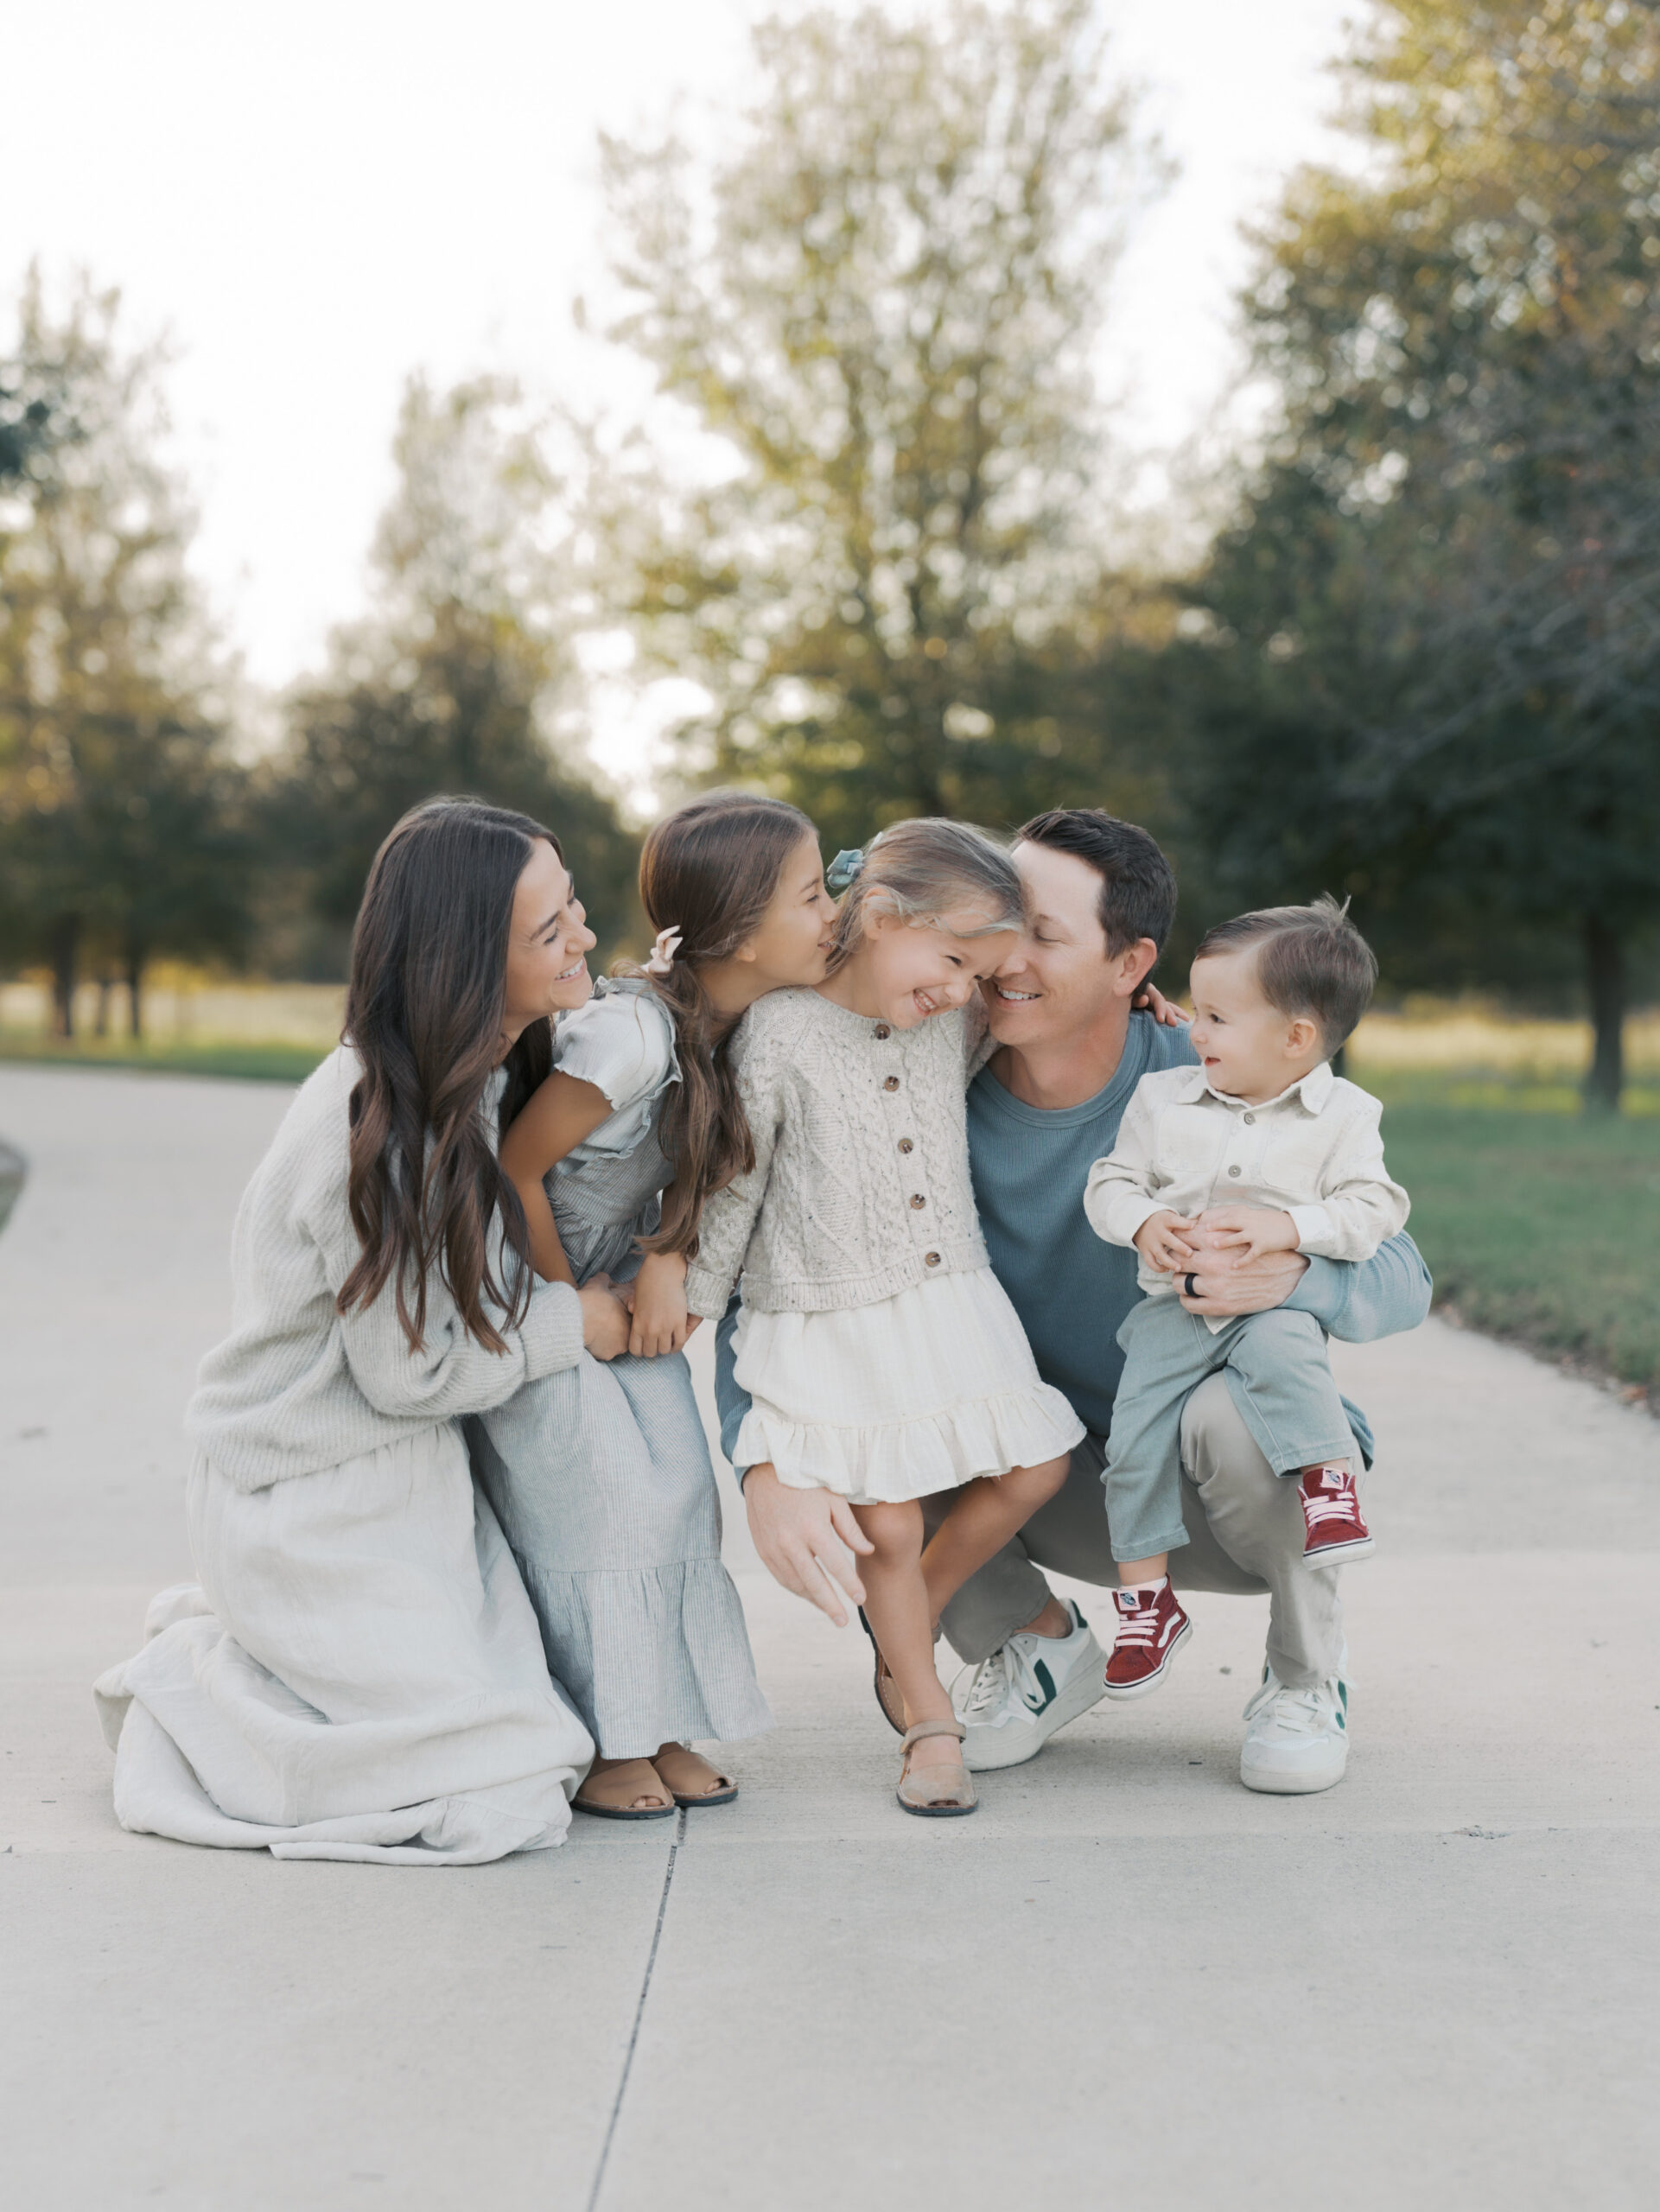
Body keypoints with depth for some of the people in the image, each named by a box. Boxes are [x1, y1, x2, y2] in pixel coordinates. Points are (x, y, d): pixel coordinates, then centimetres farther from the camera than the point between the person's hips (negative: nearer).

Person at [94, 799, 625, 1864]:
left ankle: (239, 1632, 21)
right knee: (500, 1794, -8)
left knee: (548, 1707, 11)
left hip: (411, 1478, 9)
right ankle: (188, 1682, 7)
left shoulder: (484, 1074, -1)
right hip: (317, 1506, -9)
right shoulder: (378, 1126, -27)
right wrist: (574, 1324, -9)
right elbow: (408, 1371, -21)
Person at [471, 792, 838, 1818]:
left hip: (623, 1282, 8)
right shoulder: (632, 1033, -31)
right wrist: (566, 1305, -14)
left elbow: (690, 1172, 0)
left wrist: (666, 1267, -18)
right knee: (601, 1493, -10)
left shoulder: (732, 1026, -6)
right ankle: (597, 1745, 4)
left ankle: (656, 1728, 13)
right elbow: (515, 1167, -26)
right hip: (528, 1283, -8)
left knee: (678, 1482, 2)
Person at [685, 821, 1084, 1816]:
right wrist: (692, 1306, -1)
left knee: (1031, 1471, 8)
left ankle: (909, 1626, 30)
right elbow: (734, 1186, -7)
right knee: (889, 1526, -2)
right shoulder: (779, 1036, -14)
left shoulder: (958, 1029, 1)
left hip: (952, 1303, 6)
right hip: (834, 1328, -6)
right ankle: (930, 1720, 19)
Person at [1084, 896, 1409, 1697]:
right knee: (1137, 1434, -11)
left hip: (1273, 1301, -3)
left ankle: (1328, 1482, -25)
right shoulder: (1162, 1098, 6)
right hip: (1173, 1304, 3)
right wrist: (1143, 1224, -13)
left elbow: (1373, 1207, -6)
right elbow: (1110, 1182, 9)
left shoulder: (1342, 1114, -1)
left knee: (1282, 1356, -39)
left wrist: (1288, 1227, -21)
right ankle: (1145, 1598, 0)